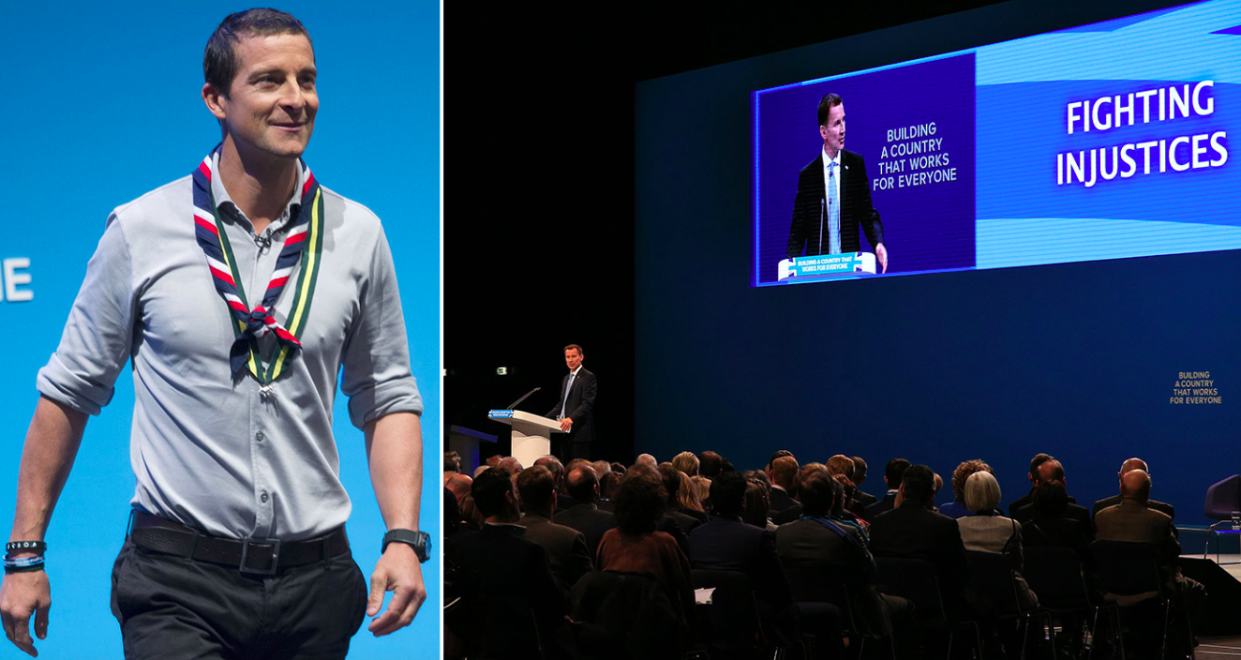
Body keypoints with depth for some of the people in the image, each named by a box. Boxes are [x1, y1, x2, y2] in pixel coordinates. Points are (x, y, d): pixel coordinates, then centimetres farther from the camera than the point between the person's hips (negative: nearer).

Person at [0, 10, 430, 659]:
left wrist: (403, 537, -4)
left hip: (314, 580, 3)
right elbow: (69, 392, 5)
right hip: (177, 581, -2)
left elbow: (388, 397, 9)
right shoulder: (139, 230, -3)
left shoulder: (358, 234, 3)